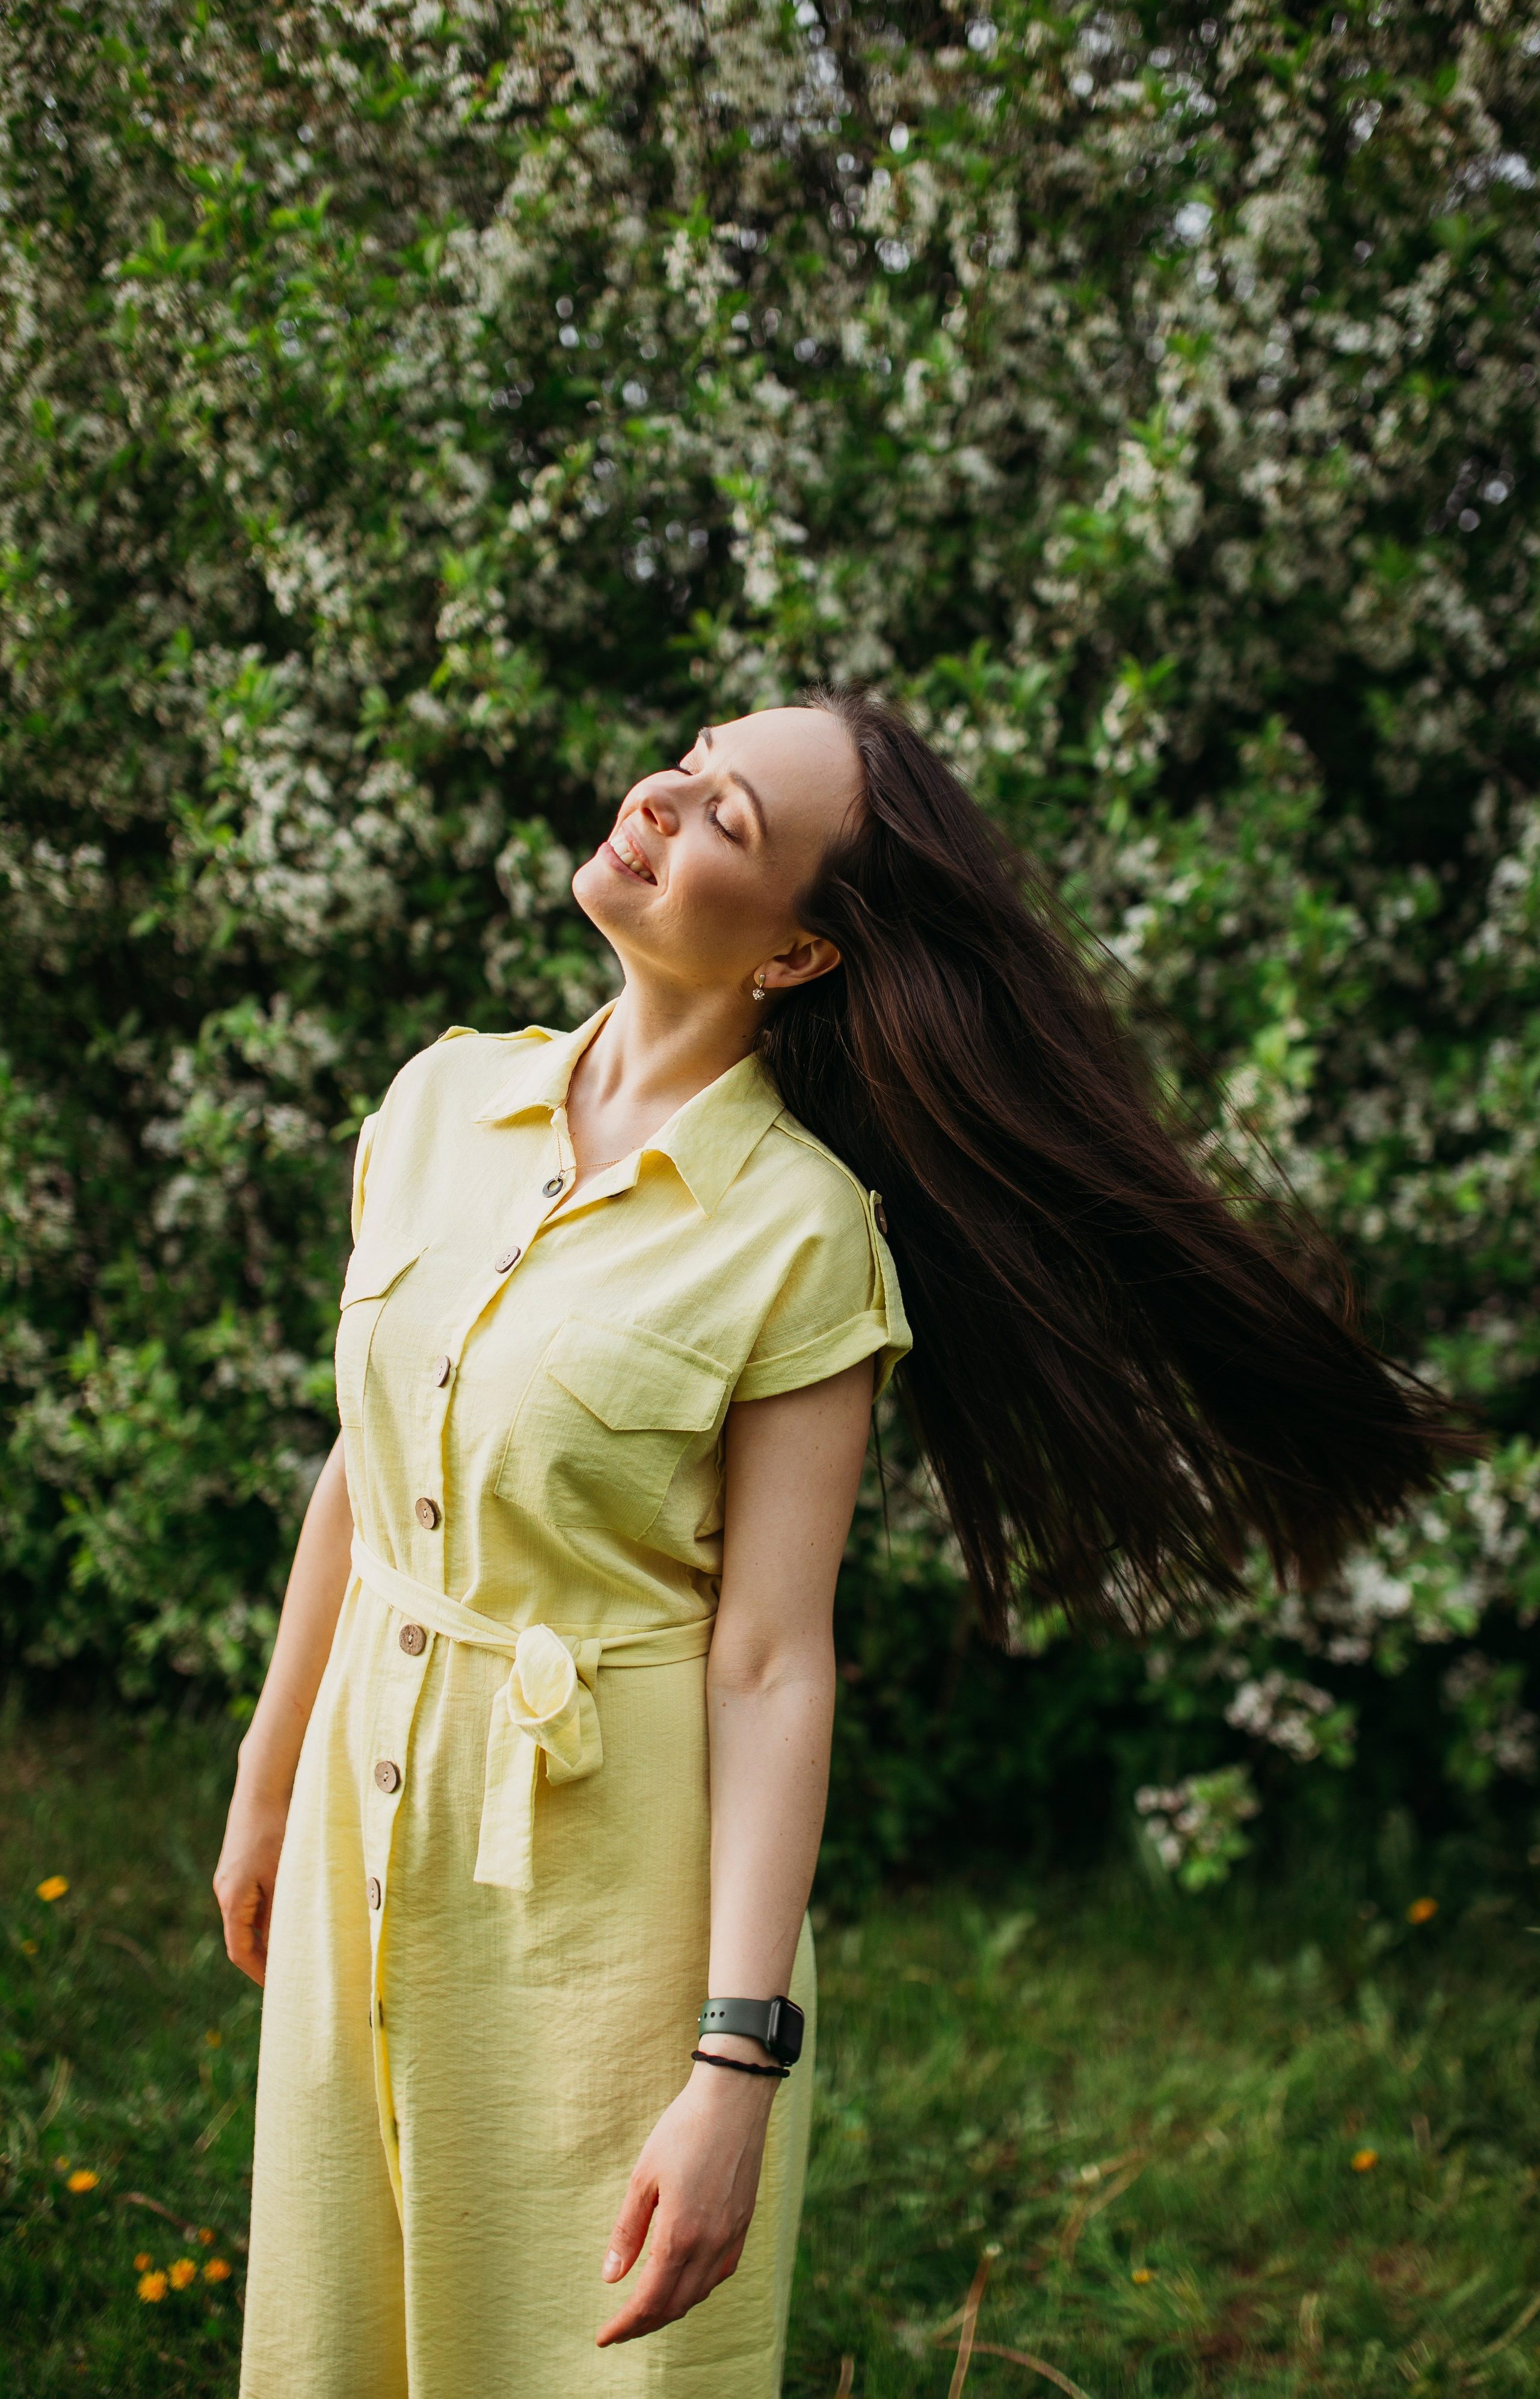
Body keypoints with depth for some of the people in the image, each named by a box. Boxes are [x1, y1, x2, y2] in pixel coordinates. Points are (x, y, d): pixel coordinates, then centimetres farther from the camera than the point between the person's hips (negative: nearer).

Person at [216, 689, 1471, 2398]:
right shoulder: (444, 1101, 0)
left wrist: (736, 2071, -20)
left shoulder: (802, 1234, -16)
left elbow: (771, 1667, -17)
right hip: (364, 1813, 6)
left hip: (612, 1856, -5)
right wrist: (266, 1784, 16)